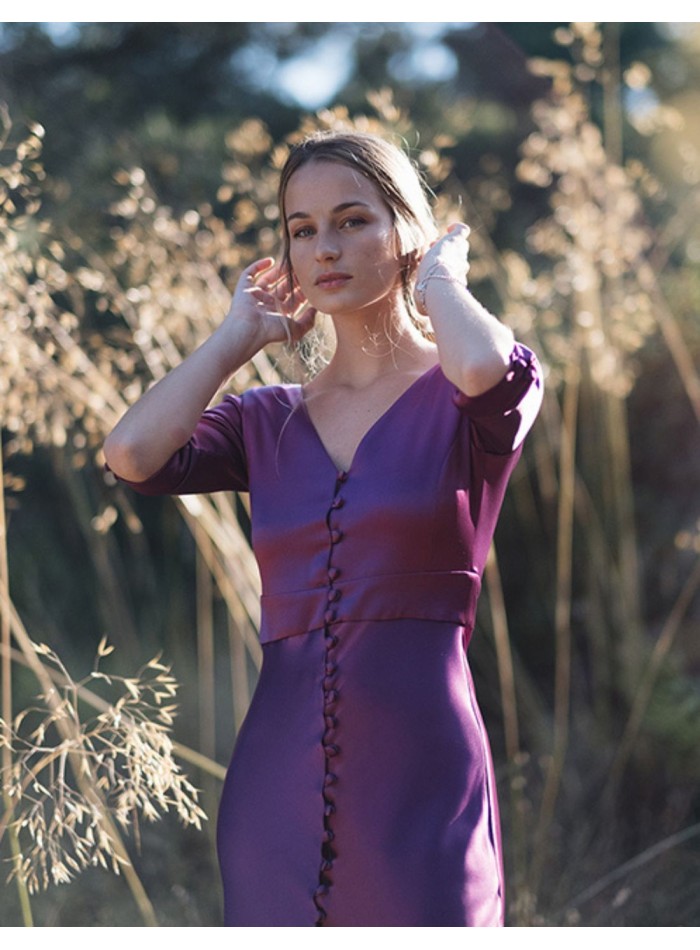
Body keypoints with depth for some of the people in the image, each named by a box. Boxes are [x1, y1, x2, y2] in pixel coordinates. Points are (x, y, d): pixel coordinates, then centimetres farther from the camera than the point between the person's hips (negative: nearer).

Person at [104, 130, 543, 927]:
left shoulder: (457, 404, 2)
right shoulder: (269, 420, 13)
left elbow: (485, 367, -24)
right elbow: (132, 453, -6)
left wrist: (438, 281, -2)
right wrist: (240, 336, 8)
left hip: (420, 784, -4)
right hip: (278, 786, 4)